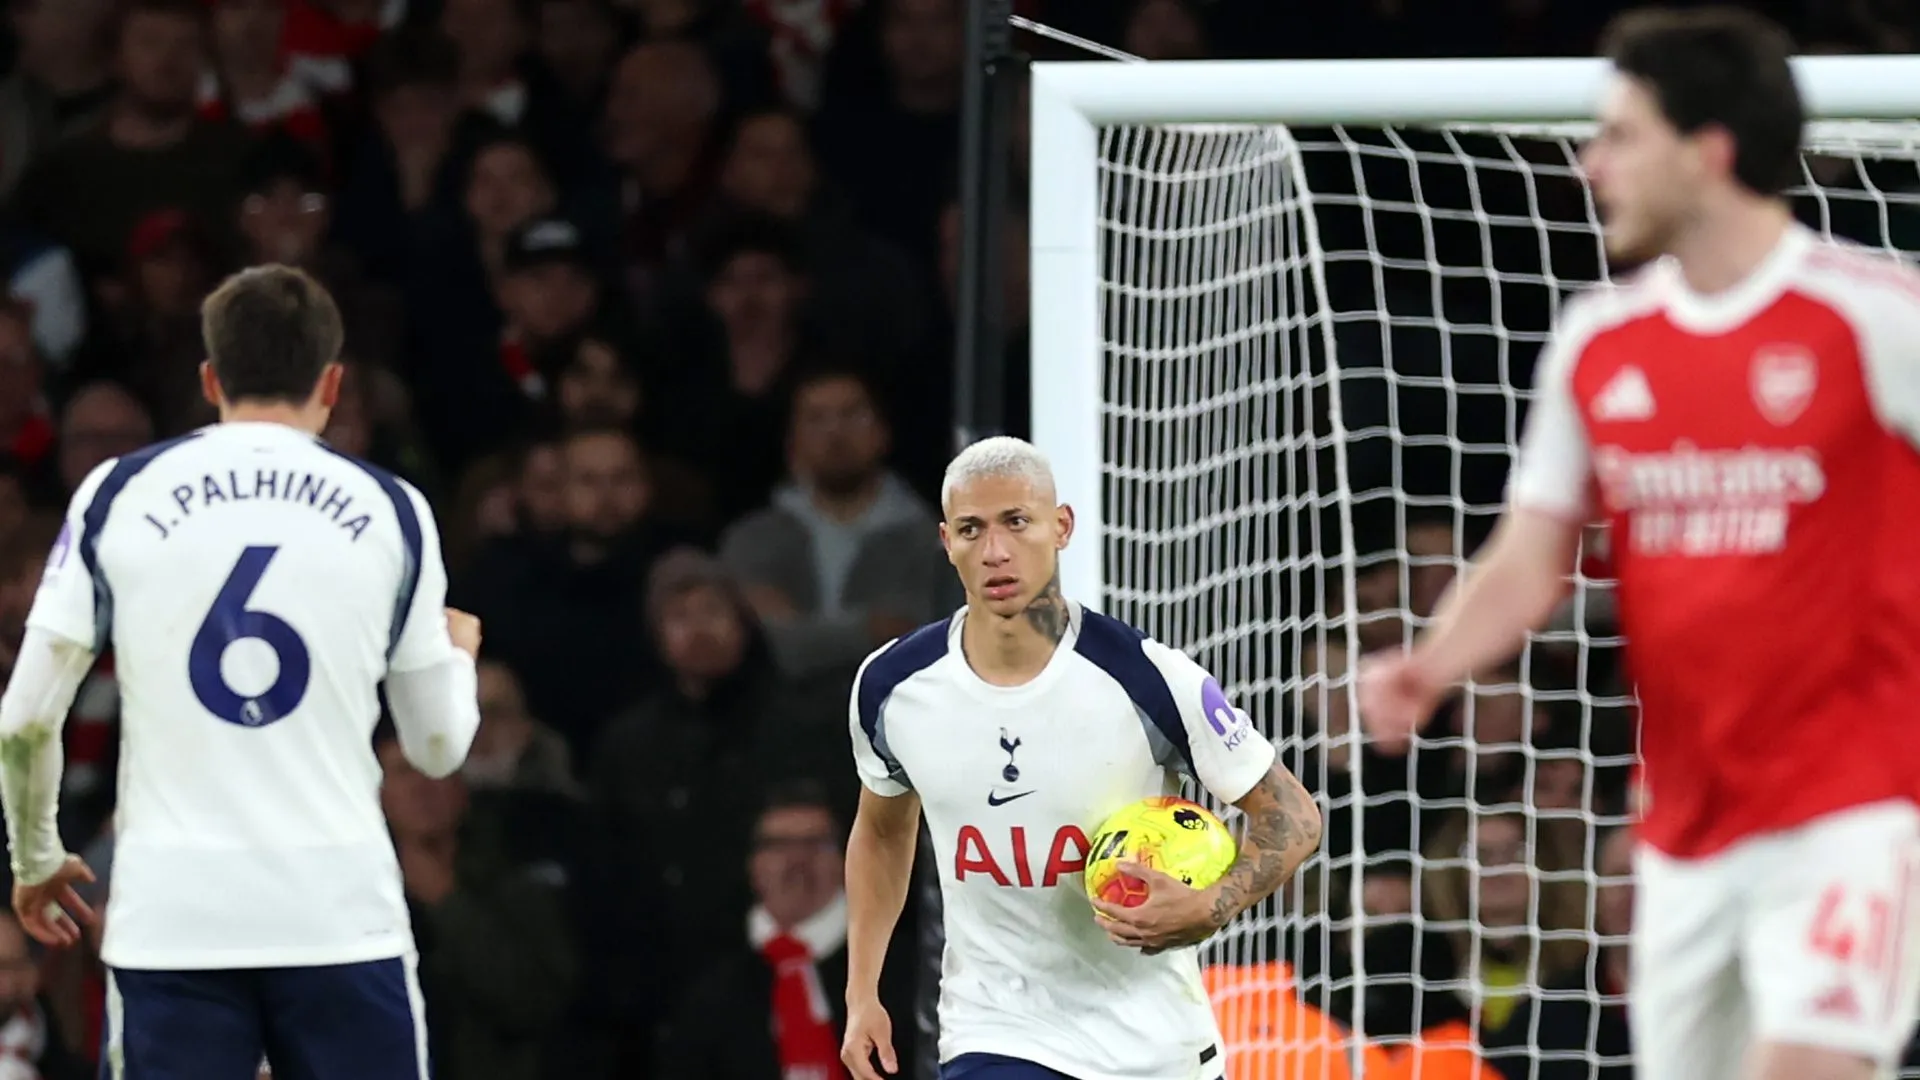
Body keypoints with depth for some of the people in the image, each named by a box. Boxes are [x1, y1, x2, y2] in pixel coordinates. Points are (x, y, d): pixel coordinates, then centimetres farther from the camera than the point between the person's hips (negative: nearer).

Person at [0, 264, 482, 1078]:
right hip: (342, 918, 0)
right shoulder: (389, 509, 5)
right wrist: (458, 653, 35)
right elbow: (440, 746, 12)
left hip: (170, 914, 0)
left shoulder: (118, 495, 4)